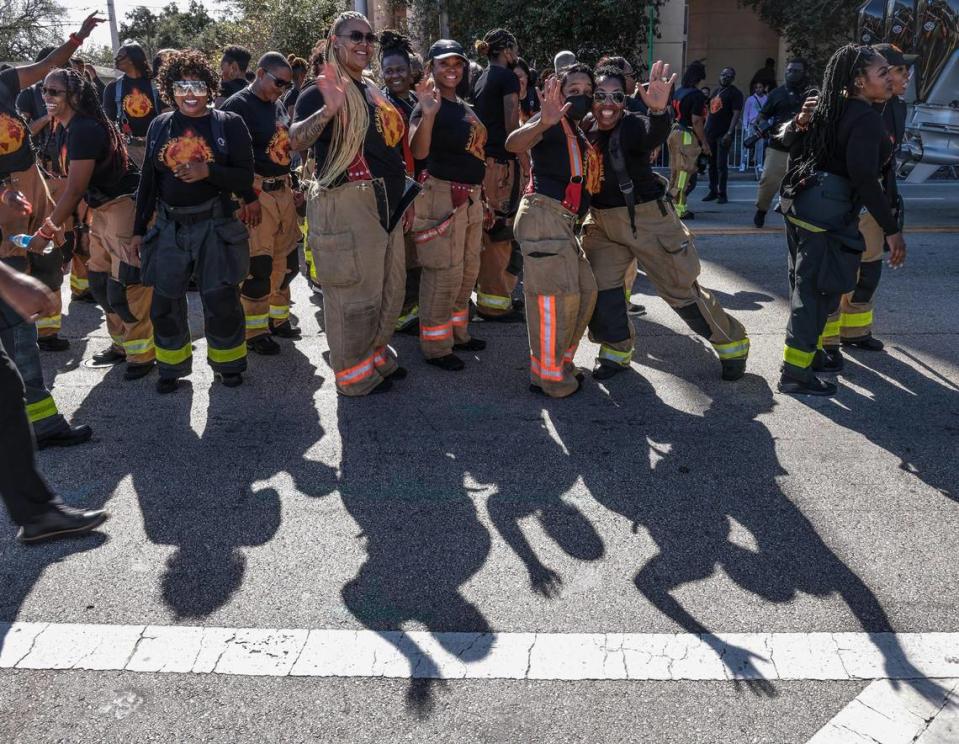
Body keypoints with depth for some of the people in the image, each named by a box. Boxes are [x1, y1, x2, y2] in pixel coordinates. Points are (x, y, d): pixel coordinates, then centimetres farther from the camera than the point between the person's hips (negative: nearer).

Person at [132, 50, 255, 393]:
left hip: (215, 226, -3)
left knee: (221, 301, 3)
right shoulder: (160, 126, 8)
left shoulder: (229, 123, -1)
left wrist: (208, 171, -23)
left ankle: (228, 363, 23)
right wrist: (139, 230, 11)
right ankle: (172, 366, 26)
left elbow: (245, 178, -6)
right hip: (168, 227, 3)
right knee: (165, 303, 8)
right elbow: (148, 181, 12)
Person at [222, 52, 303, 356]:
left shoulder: (278, 105, 15)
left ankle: (278, 317, 28)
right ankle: (255, 330, 6)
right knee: (257, 264, -5)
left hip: (283, 190, 8)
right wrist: (249, 198, -18)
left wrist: (292, 188, 17)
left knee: (285, 259, 13)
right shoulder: (238, 106, -10)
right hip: (256, 193, -8)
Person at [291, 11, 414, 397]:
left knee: (390, 288, 17)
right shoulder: (323, 91, -7)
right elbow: (296, 140, -25)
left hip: (386, 203, 9)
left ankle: (377, 357, 34)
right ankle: (353, 375, 11)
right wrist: (328, 109, -38)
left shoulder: (374, 91, 17)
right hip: (346, 203, -9)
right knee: (354, 292, -4)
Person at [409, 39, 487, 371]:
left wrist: (481, 198, 23)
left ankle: (458, 333, 30)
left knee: (468, 270, 16)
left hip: (471, 197, 9)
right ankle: (435, 347, 1)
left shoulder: (466, 108, 16)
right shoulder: (429, 105, -9)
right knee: (444, 273, -9)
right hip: (442, 196, -9)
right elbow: (419, 152, -25)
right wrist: (427, 113, -39)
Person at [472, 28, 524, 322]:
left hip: (482, 159, 8)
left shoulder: (481, 79, 19)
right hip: (501, 162, -8)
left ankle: (489, 293, 20)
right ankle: (495, 302, -2)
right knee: (499, 233, -5)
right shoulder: (508, 78, -5)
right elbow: (512, 125, -12)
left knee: (489, 232, 13)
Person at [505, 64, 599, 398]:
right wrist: (543, 123, -42)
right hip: (543, 214, -10)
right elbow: (513, 144, -22)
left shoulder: (579, 134, 24)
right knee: (557, 293, -12)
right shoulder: (554, 123, -4)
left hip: (563, 220, 10)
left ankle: (560, 362, 24)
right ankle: (547, 376, -4)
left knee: (585, 291, 12)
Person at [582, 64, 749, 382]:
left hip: (647, 218, -5)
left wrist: (659, 110, -64)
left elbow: (655, 134, -43)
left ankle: (732, 342, 22)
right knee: (600, 287, 2)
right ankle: (617, 349, 25)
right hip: (603, 223, 5)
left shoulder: (633, 125, -19)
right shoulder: (584, 130, -1)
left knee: (681, 287, 3)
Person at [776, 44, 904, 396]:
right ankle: (795, 374, 1)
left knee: (807, 283, 19)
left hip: (806, 202, 10)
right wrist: (892, 229, -22)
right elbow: (864, 177, -25)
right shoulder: (866, 118, -17)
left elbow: (788, 139, 20)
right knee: (818, 288, -5)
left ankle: (810, 351, 36)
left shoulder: (831, 109, 12)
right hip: (829, 210, -10)